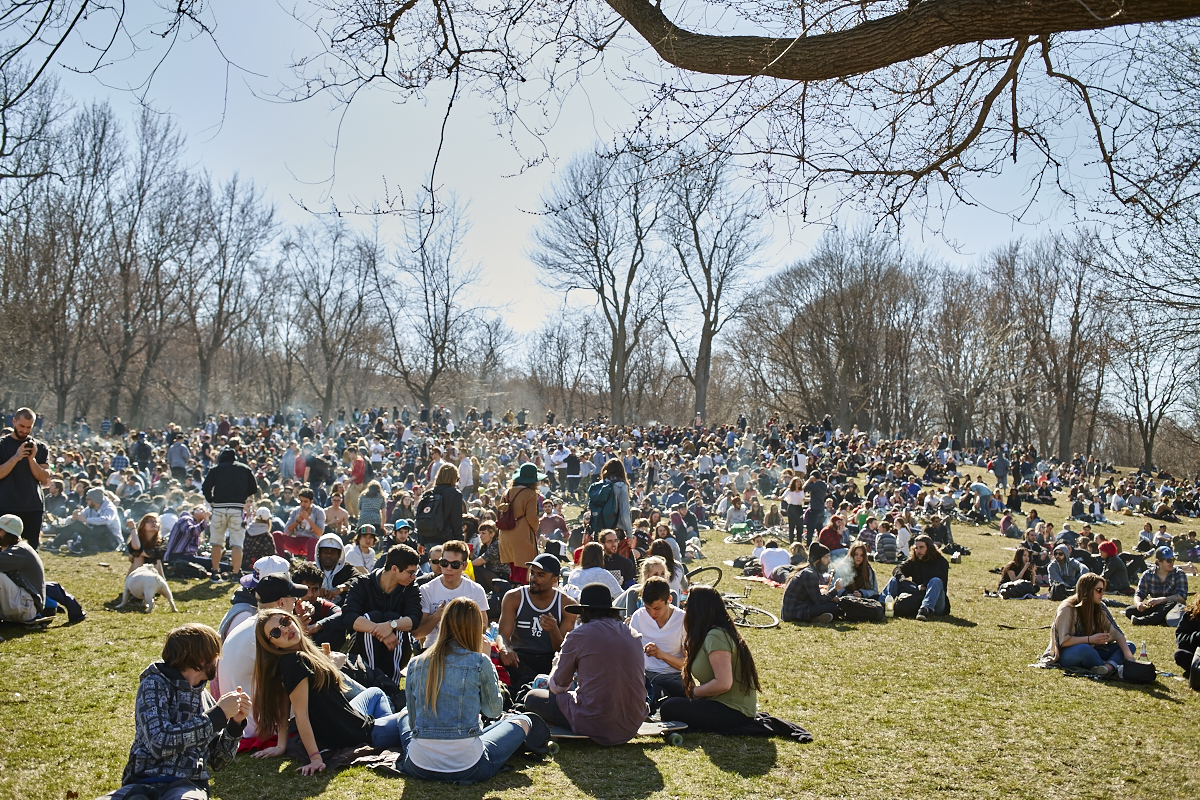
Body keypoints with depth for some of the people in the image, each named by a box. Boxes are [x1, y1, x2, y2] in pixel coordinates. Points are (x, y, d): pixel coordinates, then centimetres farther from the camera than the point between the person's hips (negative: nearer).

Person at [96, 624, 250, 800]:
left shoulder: (206, 698, 15)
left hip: (189, 785, 2)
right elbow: (161, 743, -16)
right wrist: (219, 715, -12)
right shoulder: (154, 684, 0)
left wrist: (235, 723, 2)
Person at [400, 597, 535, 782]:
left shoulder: (416, 664, 2)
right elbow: (494, 710, 7)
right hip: (466, 767, -4)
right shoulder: (479, 663, -9)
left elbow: (413, 721, 10)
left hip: (418, 766, 5)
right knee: (522, 721, 19)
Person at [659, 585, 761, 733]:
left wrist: (695, 692, -10)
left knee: (669, 709, -18)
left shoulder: (715, 636, -18)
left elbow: (724, 683, -25)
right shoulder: (724, 632, 12)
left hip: (733, 712, -10)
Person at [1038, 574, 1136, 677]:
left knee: (1129, 646, -9)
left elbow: (1116, 633, -1)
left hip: (1091, 652, 7)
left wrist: (1128, 654, -16)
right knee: (1084, 649, -40)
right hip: (1066, 655, -7)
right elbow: (1064, 641, -19)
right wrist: (1091, 639, -24)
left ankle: (1108, 667, -36)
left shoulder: (1100, 608, 6)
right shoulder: (1067, 609, -14)